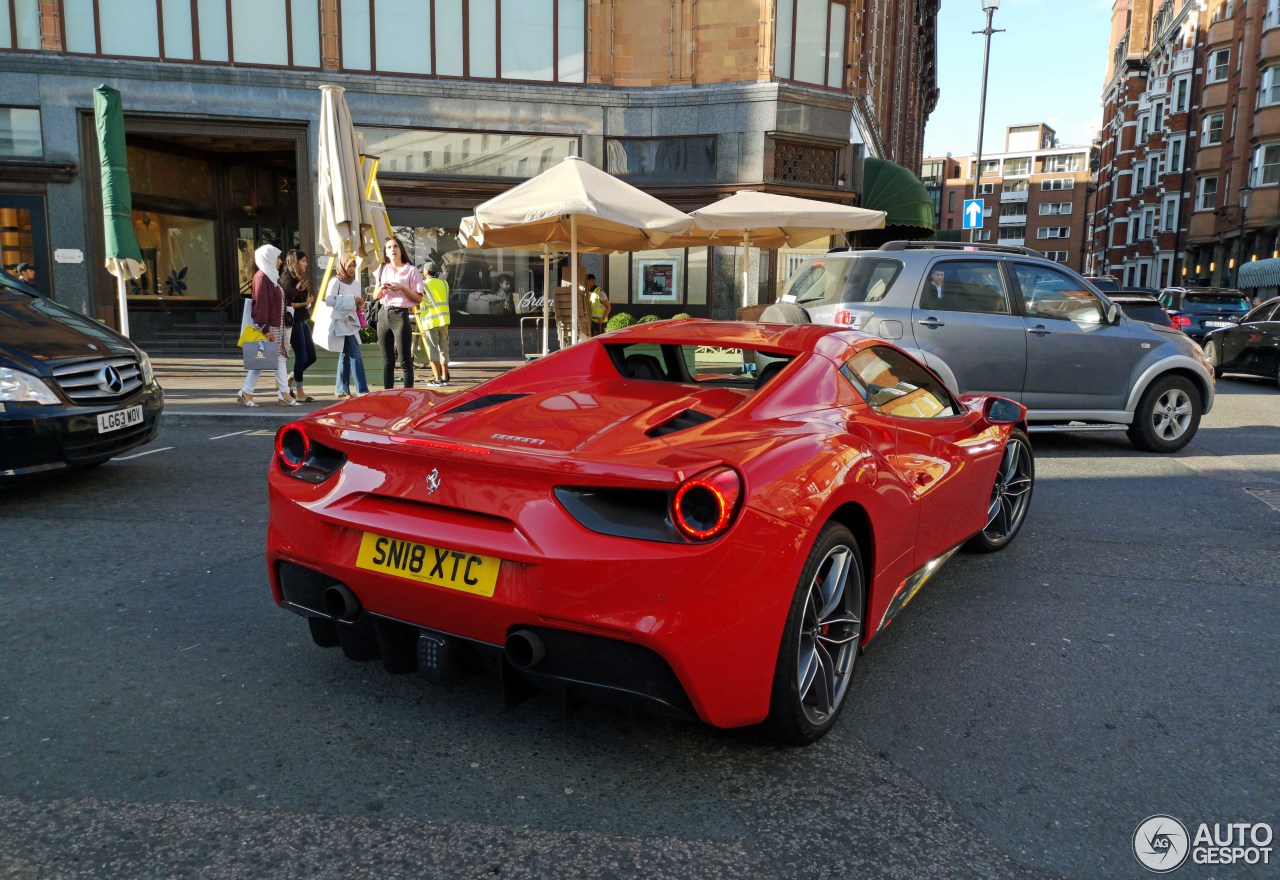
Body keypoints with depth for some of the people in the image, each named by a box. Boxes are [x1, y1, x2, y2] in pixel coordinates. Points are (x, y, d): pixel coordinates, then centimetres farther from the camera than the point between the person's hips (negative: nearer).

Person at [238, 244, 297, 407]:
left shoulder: (272, 276, 15)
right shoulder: (261, 277, -13)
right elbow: (261, 304, -18)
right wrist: (266, 328, -21)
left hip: (277, 326, 9)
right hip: (267, 327, -9)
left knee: (280, 358, 6)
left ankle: (284, 394, 8)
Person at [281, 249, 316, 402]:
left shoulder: (301, 278, 15)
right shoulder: (288, 278, -10)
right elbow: (286, 303, -16)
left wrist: (308, 301, -6)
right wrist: (304, 304, -14)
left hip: (302, 321, 9)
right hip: (293, 322, -9)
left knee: (311, 357, 9)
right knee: (301, 357, -5)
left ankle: (289, 382, 23)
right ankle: (299, 393, 5)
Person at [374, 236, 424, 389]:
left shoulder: (411, 270, -1)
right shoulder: (382, 269, 14)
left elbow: (418, 298, -4)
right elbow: (375, 297, 17)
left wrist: (402, 288, -17)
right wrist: (382, 288, -4)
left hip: (401, 315, -5)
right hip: (384, 315, 5)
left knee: (405, 361, -6)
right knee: (387, 362, 8)